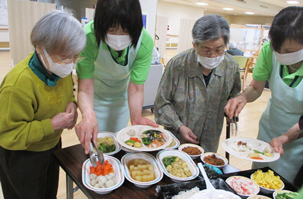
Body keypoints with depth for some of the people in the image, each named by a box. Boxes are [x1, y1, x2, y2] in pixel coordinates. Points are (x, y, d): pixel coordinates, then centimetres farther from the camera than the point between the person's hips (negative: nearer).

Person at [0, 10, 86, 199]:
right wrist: (51, 125, -32)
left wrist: (72, 104, -15)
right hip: (21, 157, -6)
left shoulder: (62, 68, -15)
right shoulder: (19, 84, -35)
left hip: (52, 144, 6)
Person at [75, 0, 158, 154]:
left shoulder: (145, 43, -31)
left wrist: (136, 117, -45)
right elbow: (85, 89, -36)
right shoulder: (88, 37, -36)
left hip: (121, 97, 2)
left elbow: (135, 88, -27)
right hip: (96, 96, -1)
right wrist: (88, 113, -57)